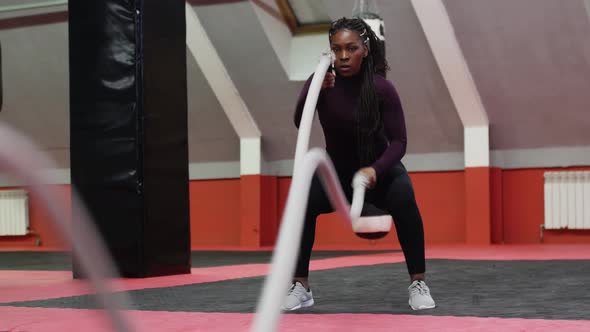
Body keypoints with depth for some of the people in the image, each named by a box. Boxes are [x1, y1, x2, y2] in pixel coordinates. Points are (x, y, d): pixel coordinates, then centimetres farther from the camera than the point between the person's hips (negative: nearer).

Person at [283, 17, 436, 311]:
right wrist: (316, 90, -48)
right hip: (337, 171, 2)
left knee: (404, 199, -32)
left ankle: (418, 284, -21)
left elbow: (398, 142, -22)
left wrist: (375, 169, -41)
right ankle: (301, 286, -14)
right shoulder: (320, 80, -16)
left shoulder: (382, 88, -20)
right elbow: (299, 123, -30)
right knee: (303, 201, -26)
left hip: (380, 168, -1)